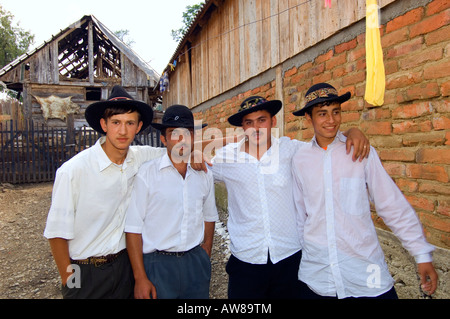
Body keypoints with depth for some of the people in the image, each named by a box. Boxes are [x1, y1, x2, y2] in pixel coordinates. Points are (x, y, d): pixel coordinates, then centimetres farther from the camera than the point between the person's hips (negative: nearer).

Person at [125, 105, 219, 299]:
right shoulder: (147, 173, -10)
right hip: (158, 264, -4)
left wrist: (205, 259, 11)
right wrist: (140, 279, -10)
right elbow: (133, 228, -10)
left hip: (196, 263, 4)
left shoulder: (204, 174, 3)